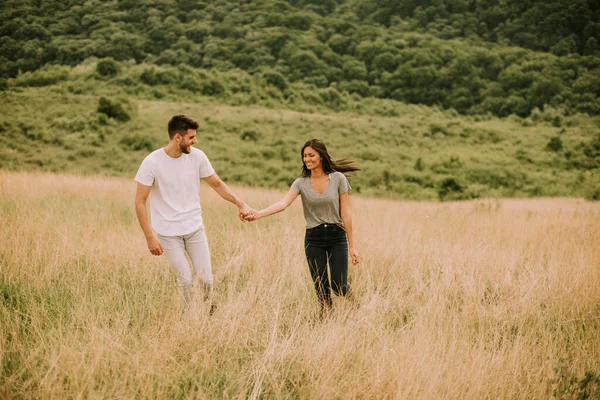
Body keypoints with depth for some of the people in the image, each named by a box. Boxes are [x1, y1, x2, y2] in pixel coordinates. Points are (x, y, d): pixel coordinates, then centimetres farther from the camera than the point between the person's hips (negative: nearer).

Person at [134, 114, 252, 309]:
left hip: (195, 228, 3)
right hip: (168, 232, -3)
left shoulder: (197, 156, -5)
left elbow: (217, 184, 8)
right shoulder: (152, 162, -15)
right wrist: (150, 238, -16)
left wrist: (240, 204, -4)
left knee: (206, 278, 0)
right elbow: (140, 202, -12)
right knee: (185, 280, -5)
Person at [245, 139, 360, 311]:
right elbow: (283, 203, -18)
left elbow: (345, 213, -4)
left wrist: (352, 246, -4)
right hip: (313, 239, 2)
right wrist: (259, 214, -37)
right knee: (321, 289, 2)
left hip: (337, 237, -2)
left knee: (339, 287, -5)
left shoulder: (338, 179, -5)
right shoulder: (301, 183, -1)